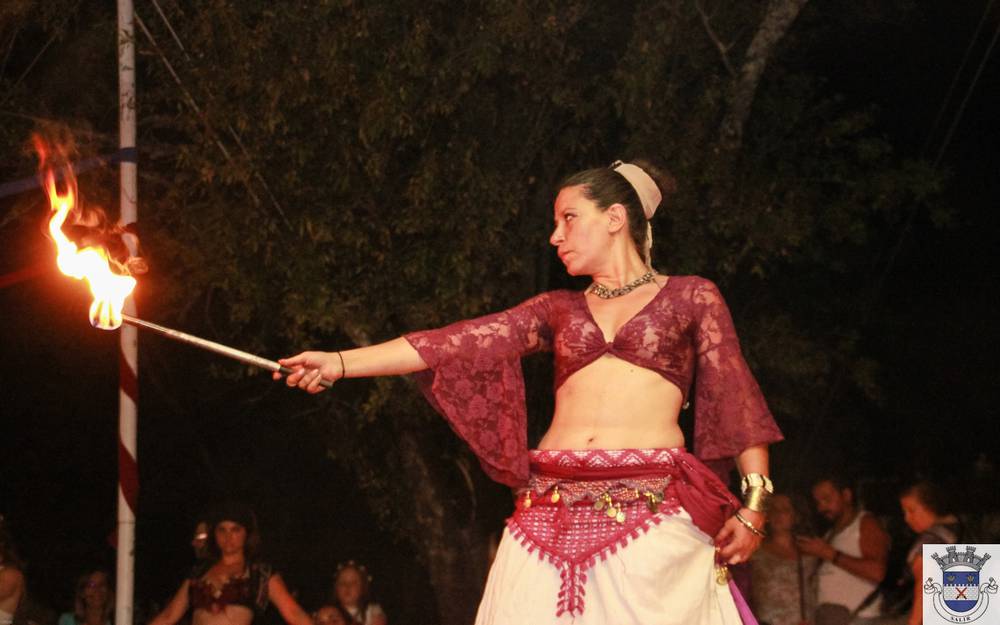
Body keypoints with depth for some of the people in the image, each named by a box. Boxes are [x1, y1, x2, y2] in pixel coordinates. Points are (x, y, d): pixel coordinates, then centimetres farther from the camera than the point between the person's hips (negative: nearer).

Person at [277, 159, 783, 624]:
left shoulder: (690, 298, 11)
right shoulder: (559, 310, 19)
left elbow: (736, 400, 7)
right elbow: (459, 343, 11)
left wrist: (753, 506, -3)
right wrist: (341, 364, 3)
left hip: (651, 510, -4)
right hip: (552, 513, 4)